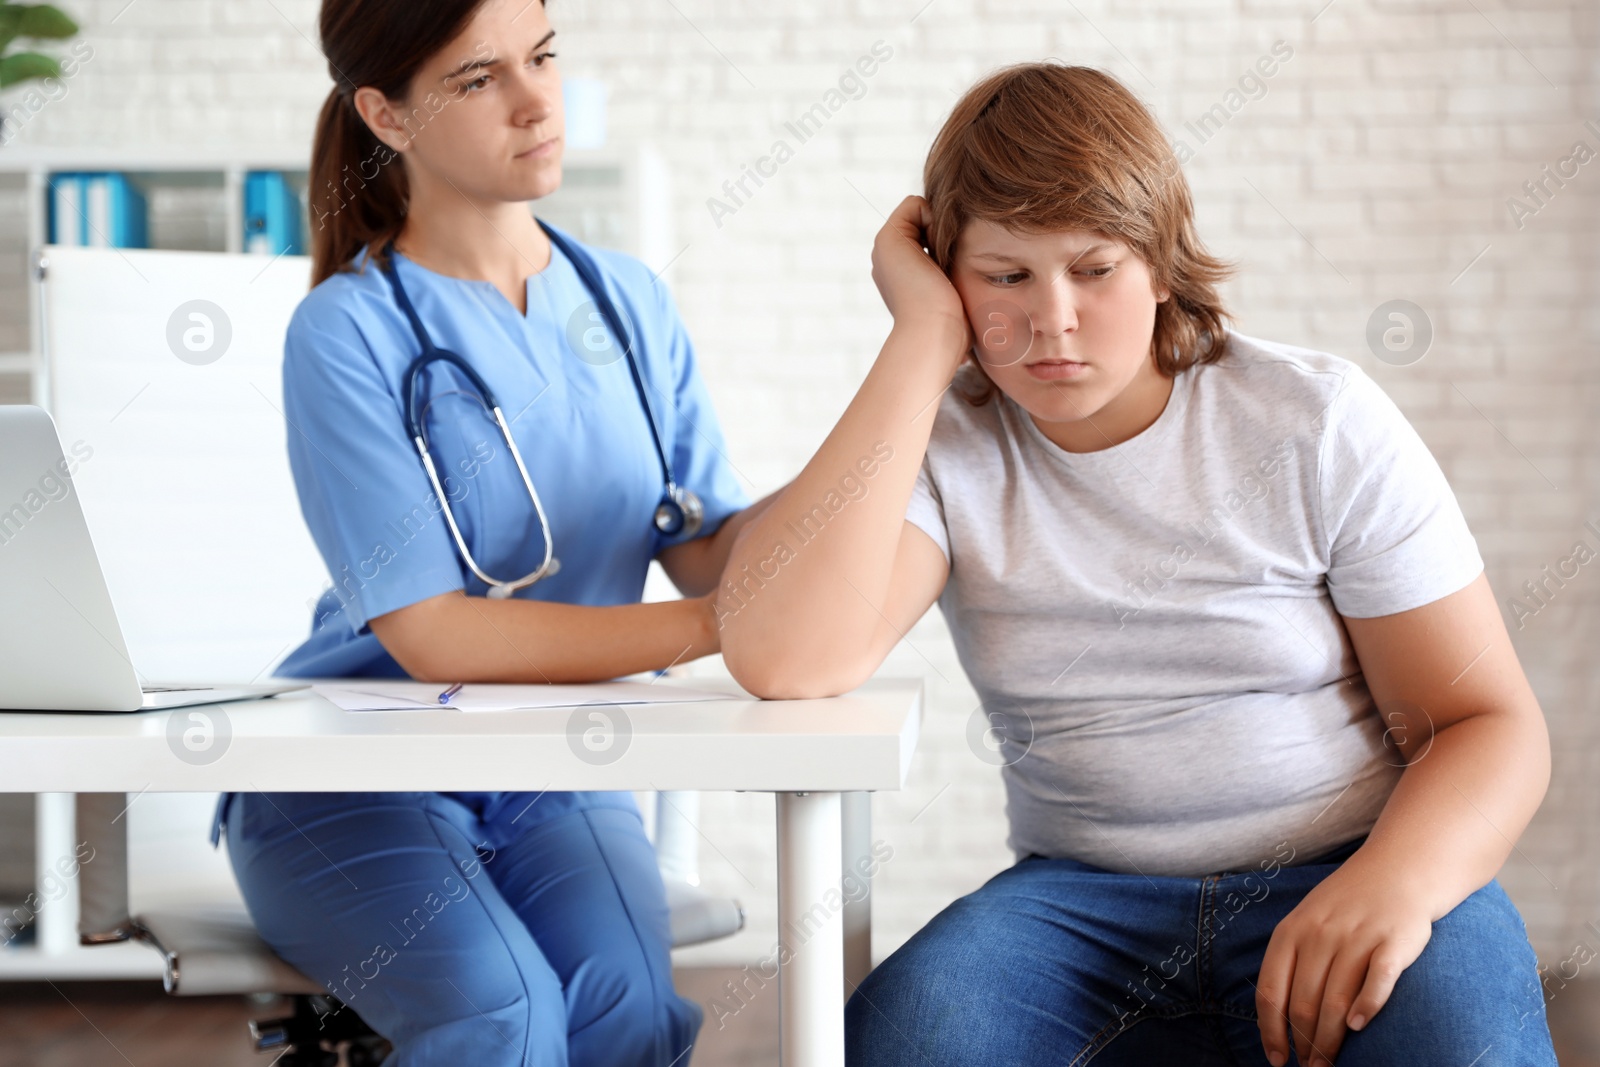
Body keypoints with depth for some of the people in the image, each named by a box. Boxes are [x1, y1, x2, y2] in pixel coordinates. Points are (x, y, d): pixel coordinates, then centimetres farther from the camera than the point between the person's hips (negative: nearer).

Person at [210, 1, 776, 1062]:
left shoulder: (629, 301, 8)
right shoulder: (349, 329, -10)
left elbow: (712, 548, 0)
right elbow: (430, 635, -16)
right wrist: (713, 624, -19)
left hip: (558, 777, 4)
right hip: (354, 778, -3)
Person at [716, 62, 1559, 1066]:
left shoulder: (1320, 421, -1)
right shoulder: (938, 448, 0)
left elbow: (1491, 725, 0)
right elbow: (783, 659, -21)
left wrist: (1396, 882, -24)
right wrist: (925, 340, -15)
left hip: (1344, 876, -2)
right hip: (1088, 898, 2)